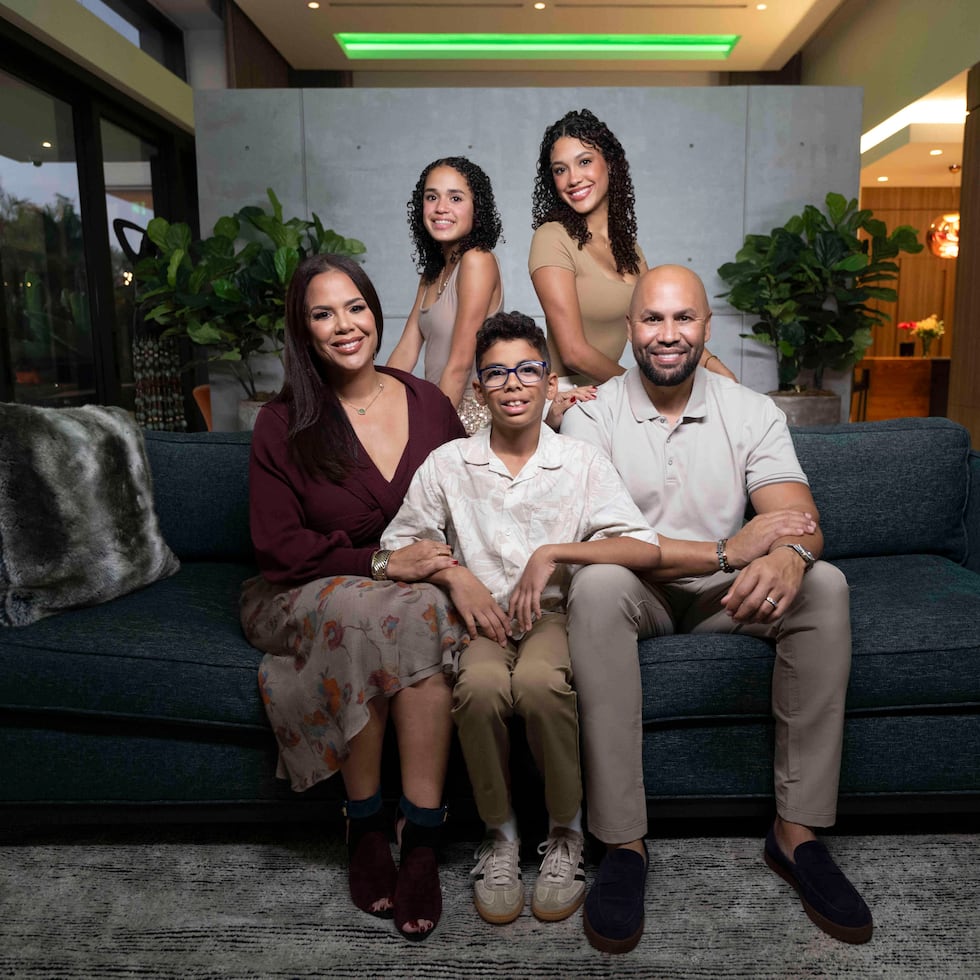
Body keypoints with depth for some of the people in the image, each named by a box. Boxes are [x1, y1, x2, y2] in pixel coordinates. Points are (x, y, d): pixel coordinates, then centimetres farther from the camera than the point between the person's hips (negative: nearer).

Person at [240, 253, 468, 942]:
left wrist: (451, 564, -10)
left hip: (413, 586, 2)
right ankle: (365, 827, -17)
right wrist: (382, 564, -18)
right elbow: (279, 546, -6)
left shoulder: (428, 403, 8)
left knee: (424, 610, -34)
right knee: (362, 609, -36)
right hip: (305, 594, -1)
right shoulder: (283, 423, 0)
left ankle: (422, 840, -25)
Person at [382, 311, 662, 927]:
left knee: (539, 681, -34)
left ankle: (566, 836, -7)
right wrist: (455, 576, -8)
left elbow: (647, 549, -6)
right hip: (482, 619, 1)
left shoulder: (582, 461, 3)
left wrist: (553, 553, -16)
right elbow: (397, 546, 10)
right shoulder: (448, 464, 7)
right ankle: (500, 836, -6)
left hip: (555, 613, -1)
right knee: (481, 686, -32)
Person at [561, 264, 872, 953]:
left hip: (726, 594, 3)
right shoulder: (591, 416, -8)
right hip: (638, 592, -2)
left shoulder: (752, 413, 0)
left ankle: (797, 829, -14)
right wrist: (726, 550, -27)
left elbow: (802, 522, -12)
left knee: (825, 586, -24)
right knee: (596, 585, -35)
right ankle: (623, 841, -26)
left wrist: (788, 555, -38)